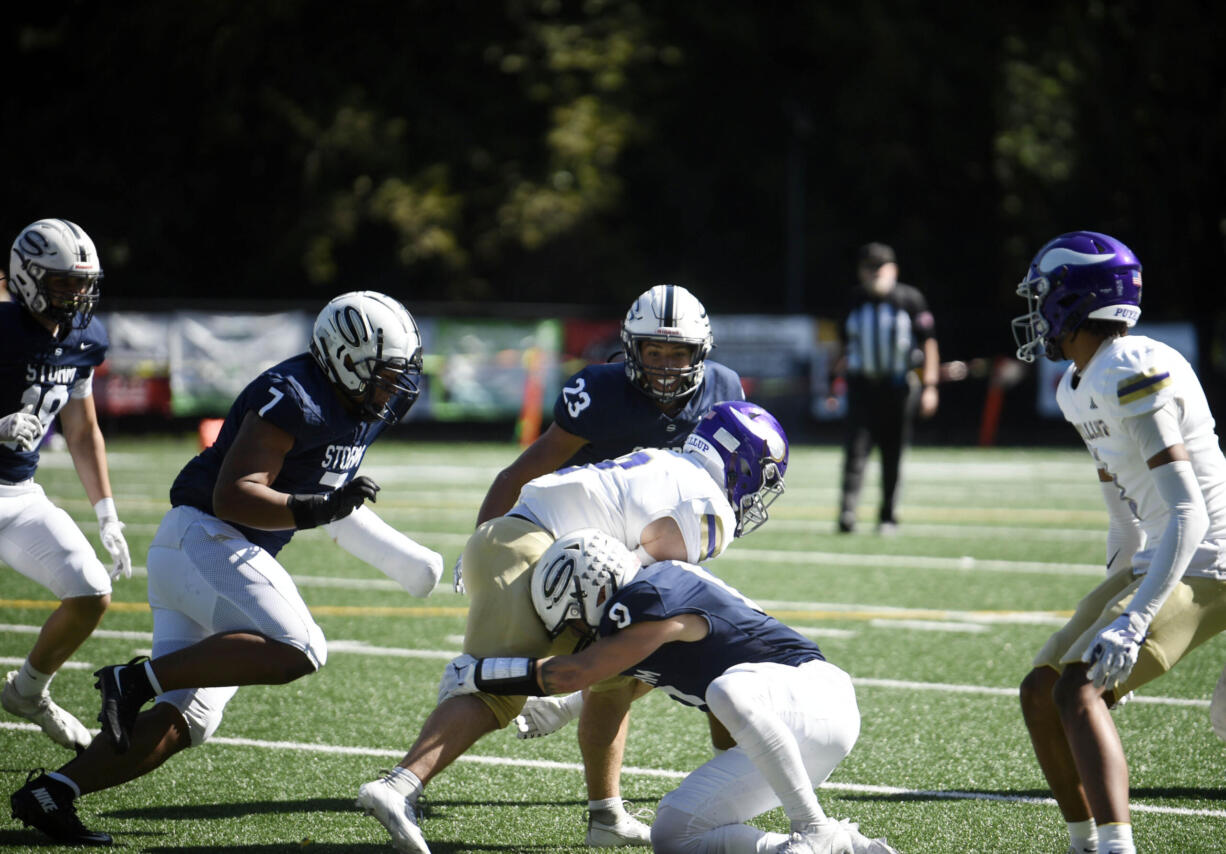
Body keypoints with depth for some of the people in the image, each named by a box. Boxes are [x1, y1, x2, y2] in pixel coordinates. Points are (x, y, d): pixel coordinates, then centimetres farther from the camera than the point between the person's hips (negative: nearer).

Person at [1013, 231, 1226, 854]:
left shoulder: (1132, 375, -20)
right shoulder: (1079, 388, 11)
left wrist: (1132, 622, -30)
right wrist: (1115, 601, 31)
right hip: (1154, 562, 10)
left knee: (1077, 690, -23)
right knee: (1040, 691, 9)